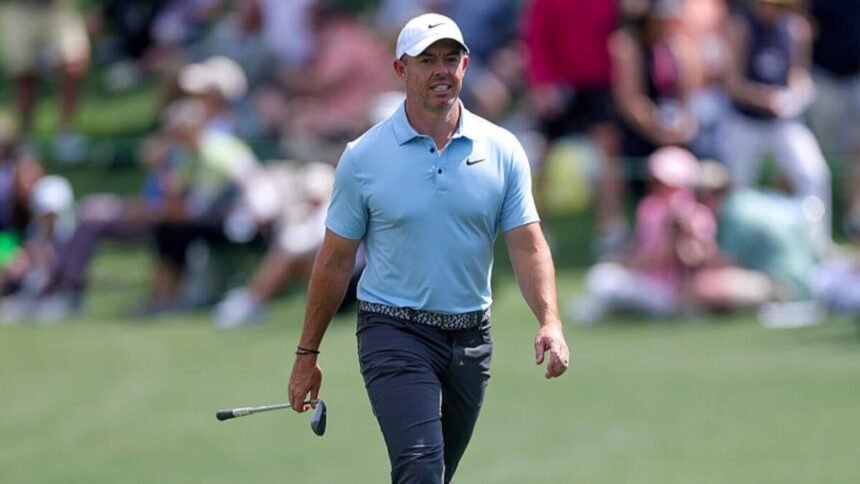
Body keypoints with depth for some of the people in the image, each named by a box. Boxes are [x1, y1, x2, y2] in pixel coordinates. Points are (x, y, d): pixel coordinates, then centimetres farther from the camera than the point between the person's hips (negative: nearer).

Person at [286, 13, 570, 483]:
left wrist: (550, 322, -18)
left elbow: (527, 245, -2)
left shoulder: (502, 150, 1)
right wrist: (307, 354, 5)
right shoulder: (364, 157, -4)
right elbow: (335, 259, 3)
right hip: (395, 333, -4)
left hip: (471, 337, 4)